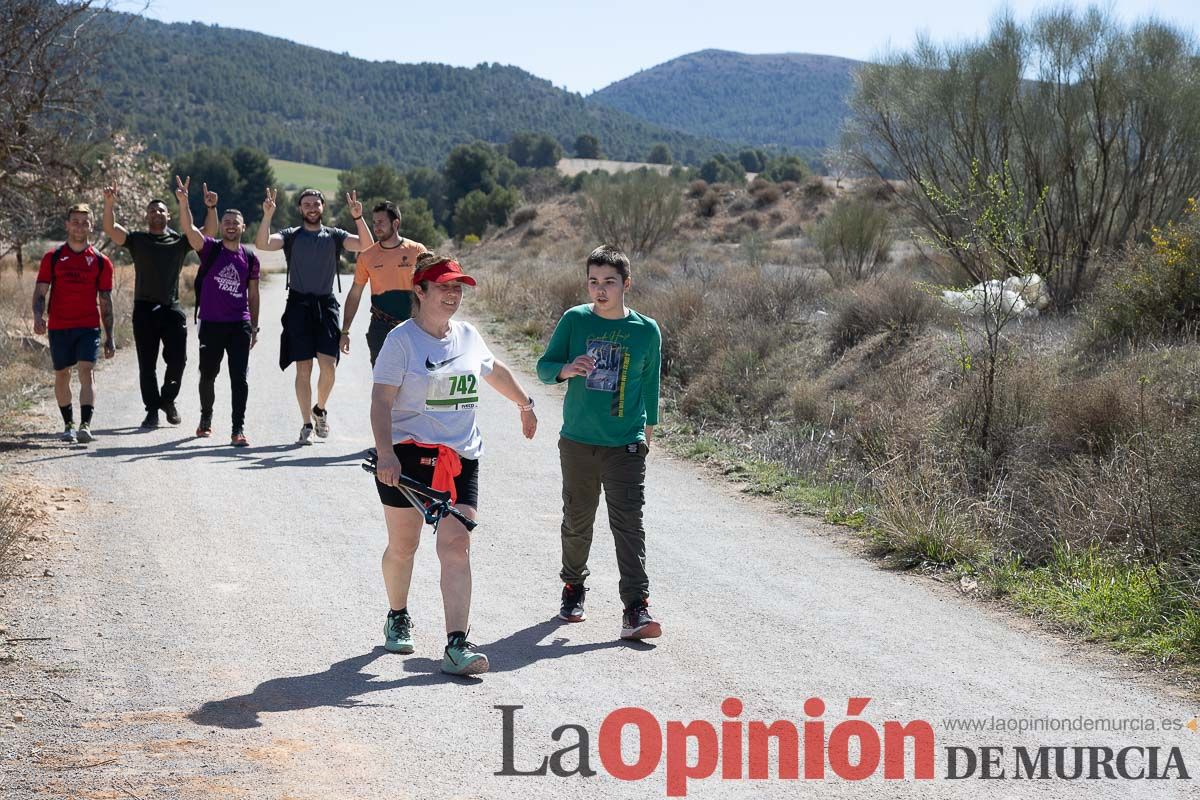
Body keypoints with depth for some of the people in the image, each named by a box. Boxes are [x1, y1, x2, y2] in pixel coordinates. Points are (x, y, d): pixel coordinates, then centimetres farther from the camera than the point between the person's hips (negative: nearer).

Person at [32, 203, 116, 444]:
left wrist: (109, 337, 6)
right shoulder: (53, 258, 6)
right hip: (59, 327, 1)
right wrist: (38, 316, -16)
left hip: (89, 327, -1)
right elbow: (40, 291, 4)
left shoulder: (100, 261, 5)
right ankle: (68, 424, 23)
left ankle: (85, 425, -21)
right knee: (62, 375, 9)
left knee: (86, 372, -15)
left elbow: (106, 301, 9)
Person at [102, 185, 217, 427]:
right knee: (147, 364, 2)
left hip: (172, 308, 1)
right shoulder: (137, 239, 9)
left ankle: (168, 399, 20)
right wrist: (109, 204, -17)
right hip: (145, 308, 0)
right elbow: (110, 229, -4)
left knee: (177, 359, -4)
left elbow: (209, 232, 3)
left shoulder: (179, 240, 11)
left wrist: (211, 208, -11)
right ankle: (152, 410, 9)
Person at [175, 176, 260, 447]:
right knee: (208, 375, 11)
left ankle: (238, 429, -6)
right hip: (211, 323, -1)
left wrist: (254, 327, 12)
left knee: (240, 378, -7)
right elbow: (188, 229, -17)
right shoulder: (210, 249, 0)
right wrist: (183, 202, -32)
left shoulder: (250, 259, 6)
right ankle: (206, 419, 33)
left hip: (239, 325, 1)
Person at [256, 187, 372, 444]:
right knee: (303, 368, 0)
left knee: (328, 365, -9)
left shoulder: (334, 236, 10)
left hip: (326, 304, 1)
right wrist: (268, 215, -22)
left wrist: (358, 218, -17)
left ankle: (320, 409, 18)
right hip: (299, 304, -1)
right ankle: (307, 424, 8)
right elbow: (262, 244, -11)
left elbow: (366, 246, -5)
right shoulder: (291, 236, 6)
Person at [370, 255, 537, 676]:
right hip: (408, 454, -3)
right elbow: (381, 400, -13)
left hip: (461, 458, 3)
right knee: (403, 546, 10)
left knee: (456, 547, -9)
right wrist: (385, 452, -26)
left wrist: (525, 404, 45)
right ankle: (398, 618, 36)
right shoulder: (402, 339, -6)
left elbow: (495, 371, 32)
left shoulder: (468, 336, 11)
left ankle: (456, 644, -14)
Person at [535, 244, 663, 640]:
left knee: (628, 524, -10)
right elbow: (544, 367, 1)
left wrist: (648, 431, 18)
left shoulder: (646, 330, 0)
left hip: (626, 446, -1)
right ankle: (573, 587, 35)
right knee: (577, 521, 13)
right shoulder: (574, 320, 0)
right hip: (577, 443, 1)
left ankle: (636, 609, -12)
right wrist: (567, 368, -21)